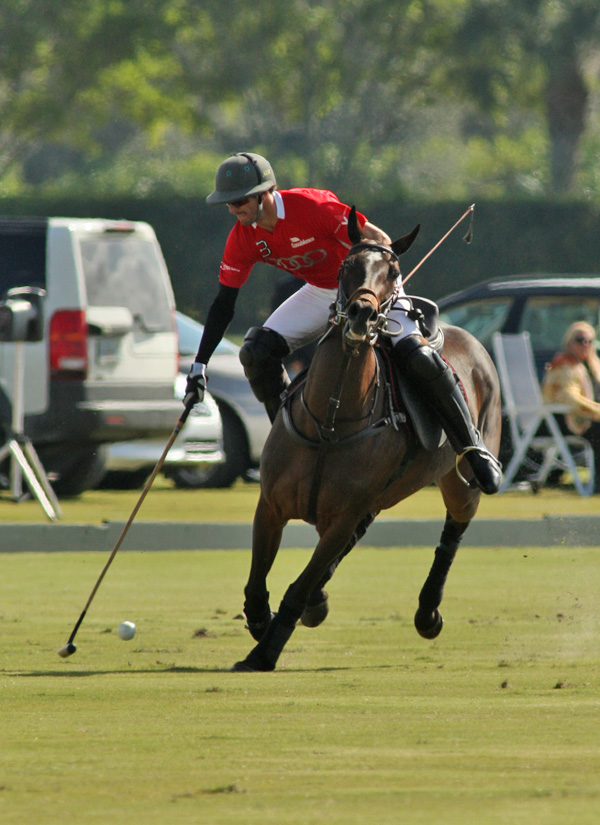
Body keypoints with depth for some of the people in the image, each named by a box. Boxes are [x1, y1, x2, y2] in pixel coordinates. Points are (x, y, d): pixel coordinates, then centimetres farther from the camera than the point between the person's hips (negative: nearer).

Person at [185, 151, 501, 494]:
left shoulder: (312, 206, -29)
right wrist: (200, 365, -5)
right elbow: (224, 304, -2)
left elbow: (379, 241, -25)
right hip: (321, 294, 6)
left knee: (419, 357, -25)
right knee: (256, 352, -12)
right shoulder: (243, 239, -11)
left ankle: (473, 447, -12)